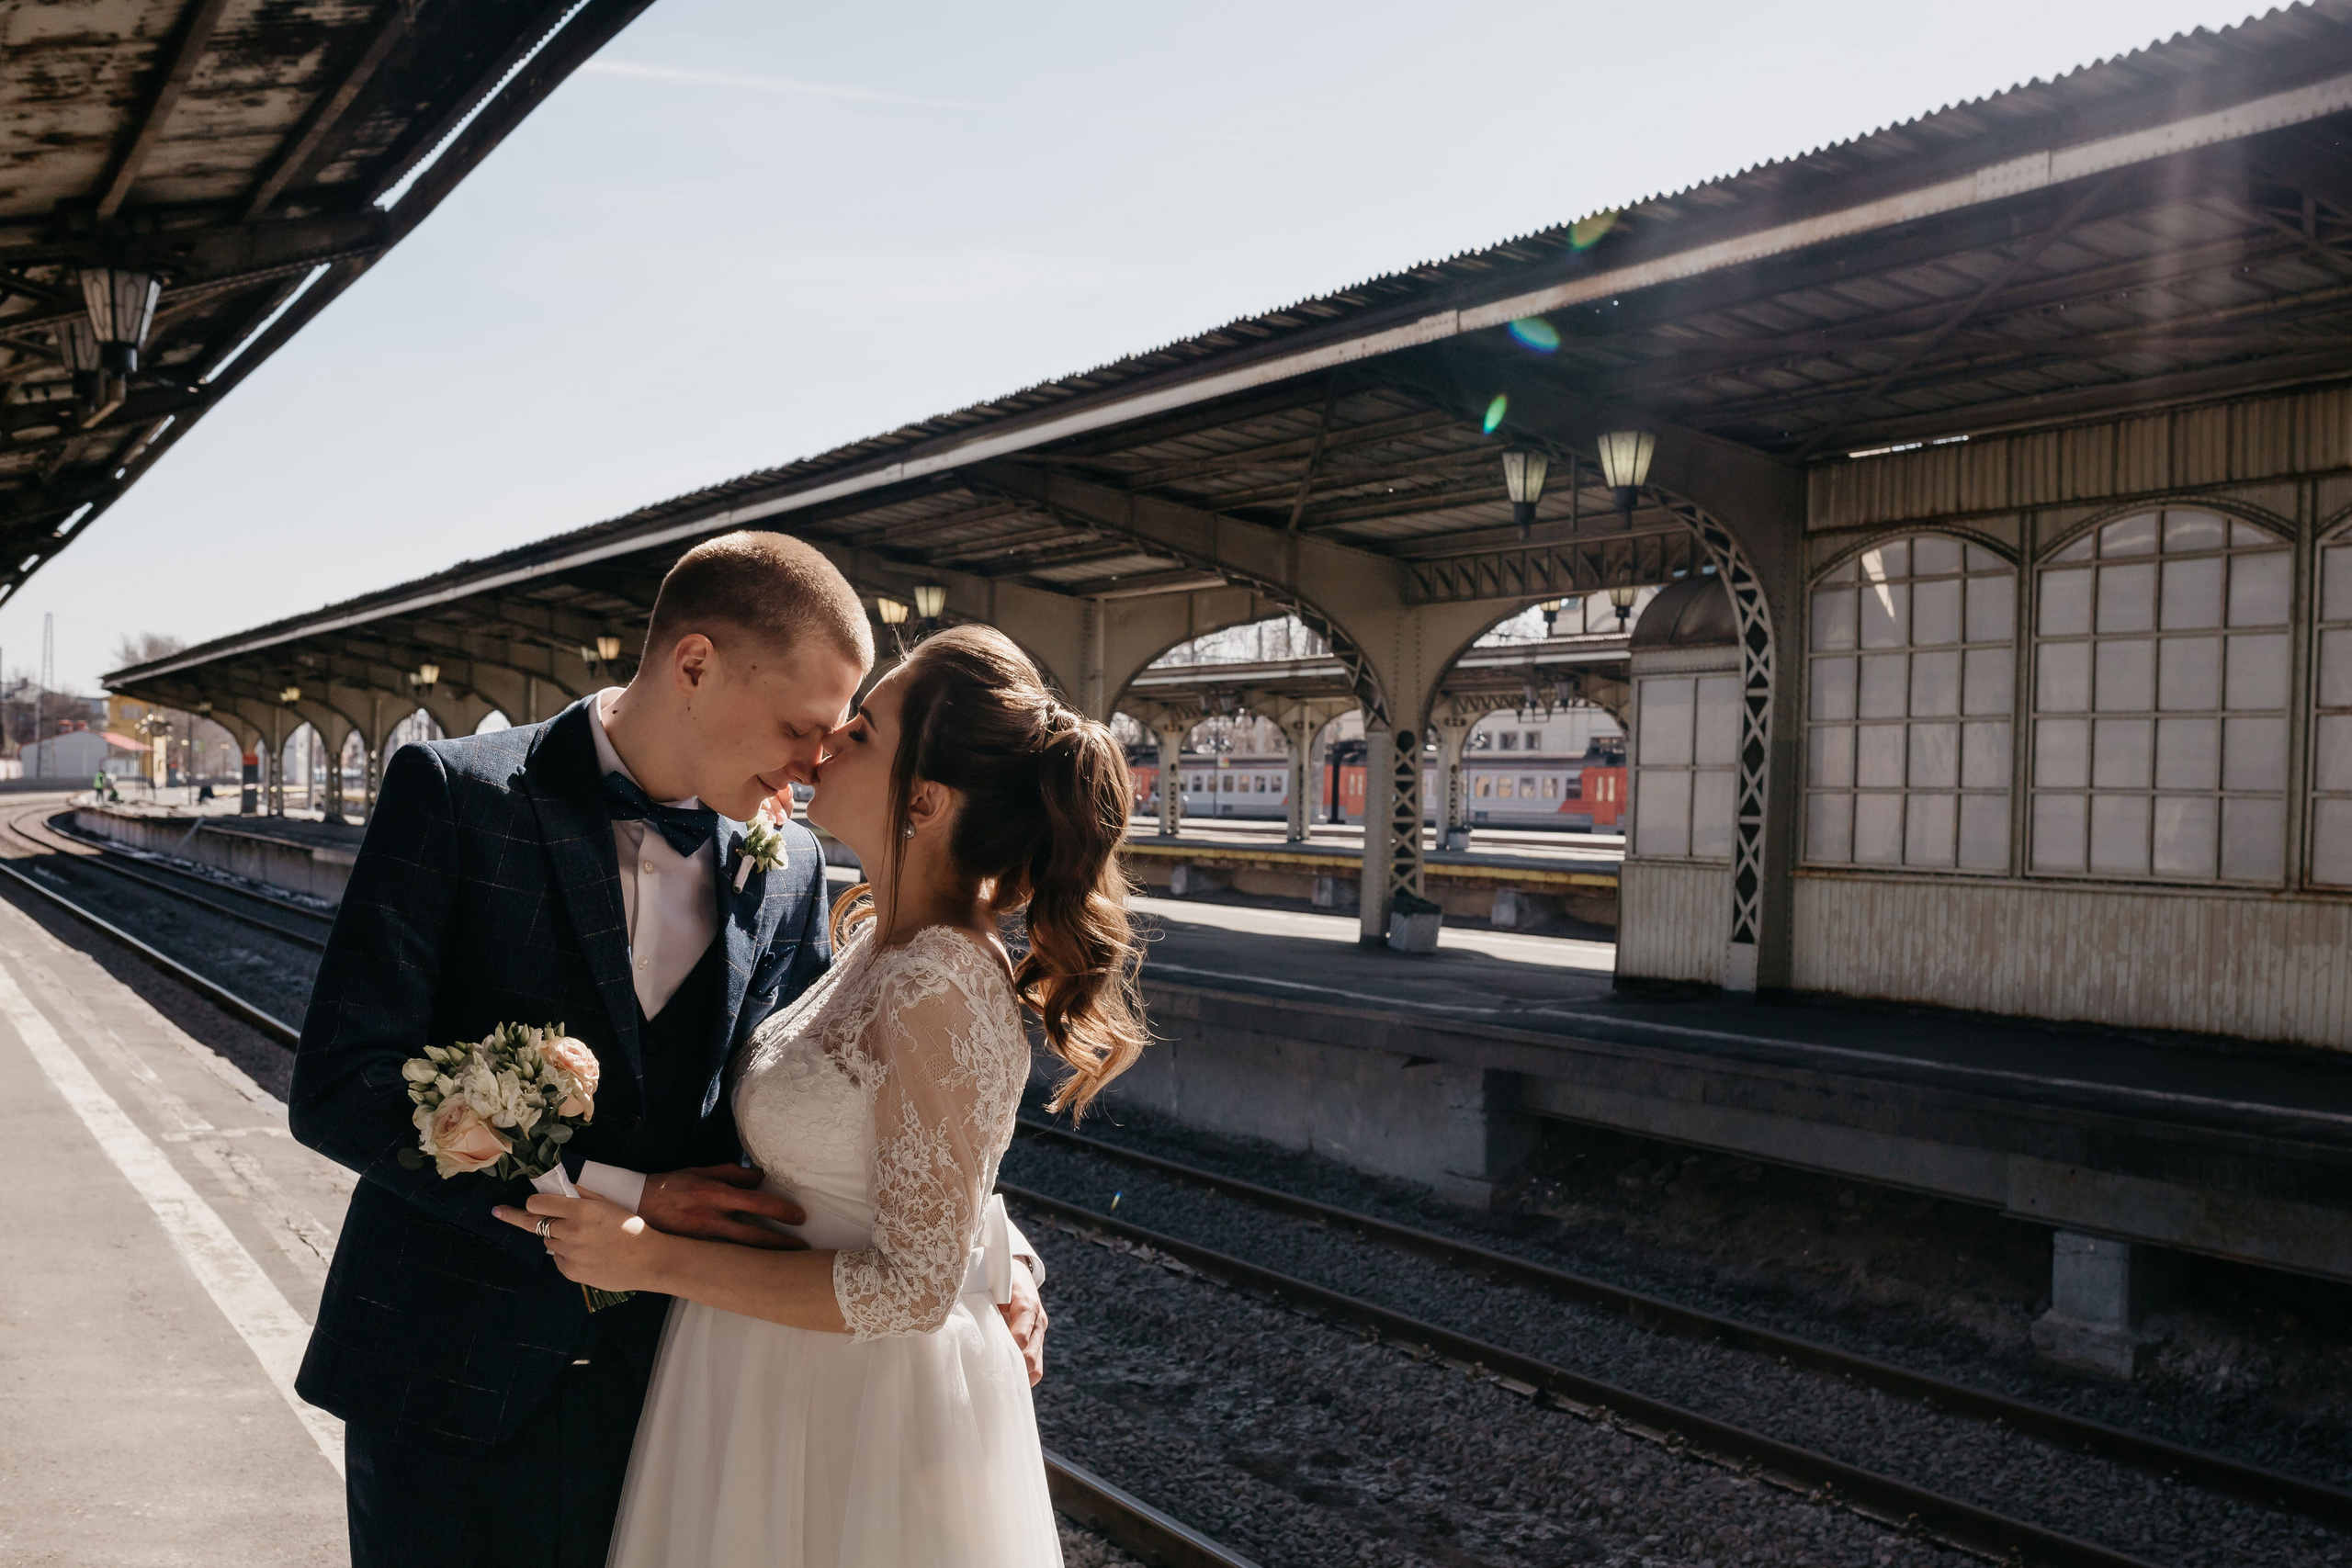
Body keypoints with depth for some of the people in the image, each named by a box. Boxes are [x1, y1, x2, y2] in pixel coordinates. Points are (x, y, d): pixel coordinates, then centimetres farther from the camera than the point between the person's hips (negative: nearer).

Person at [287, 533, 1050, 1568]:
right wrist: (623, 1200, -20)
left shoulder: (786, 868, 1)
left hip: (658, 1392, 3)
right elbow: (338, 1092, -17)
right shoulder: (454, 794, -12)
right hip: (450, 1383, -3)